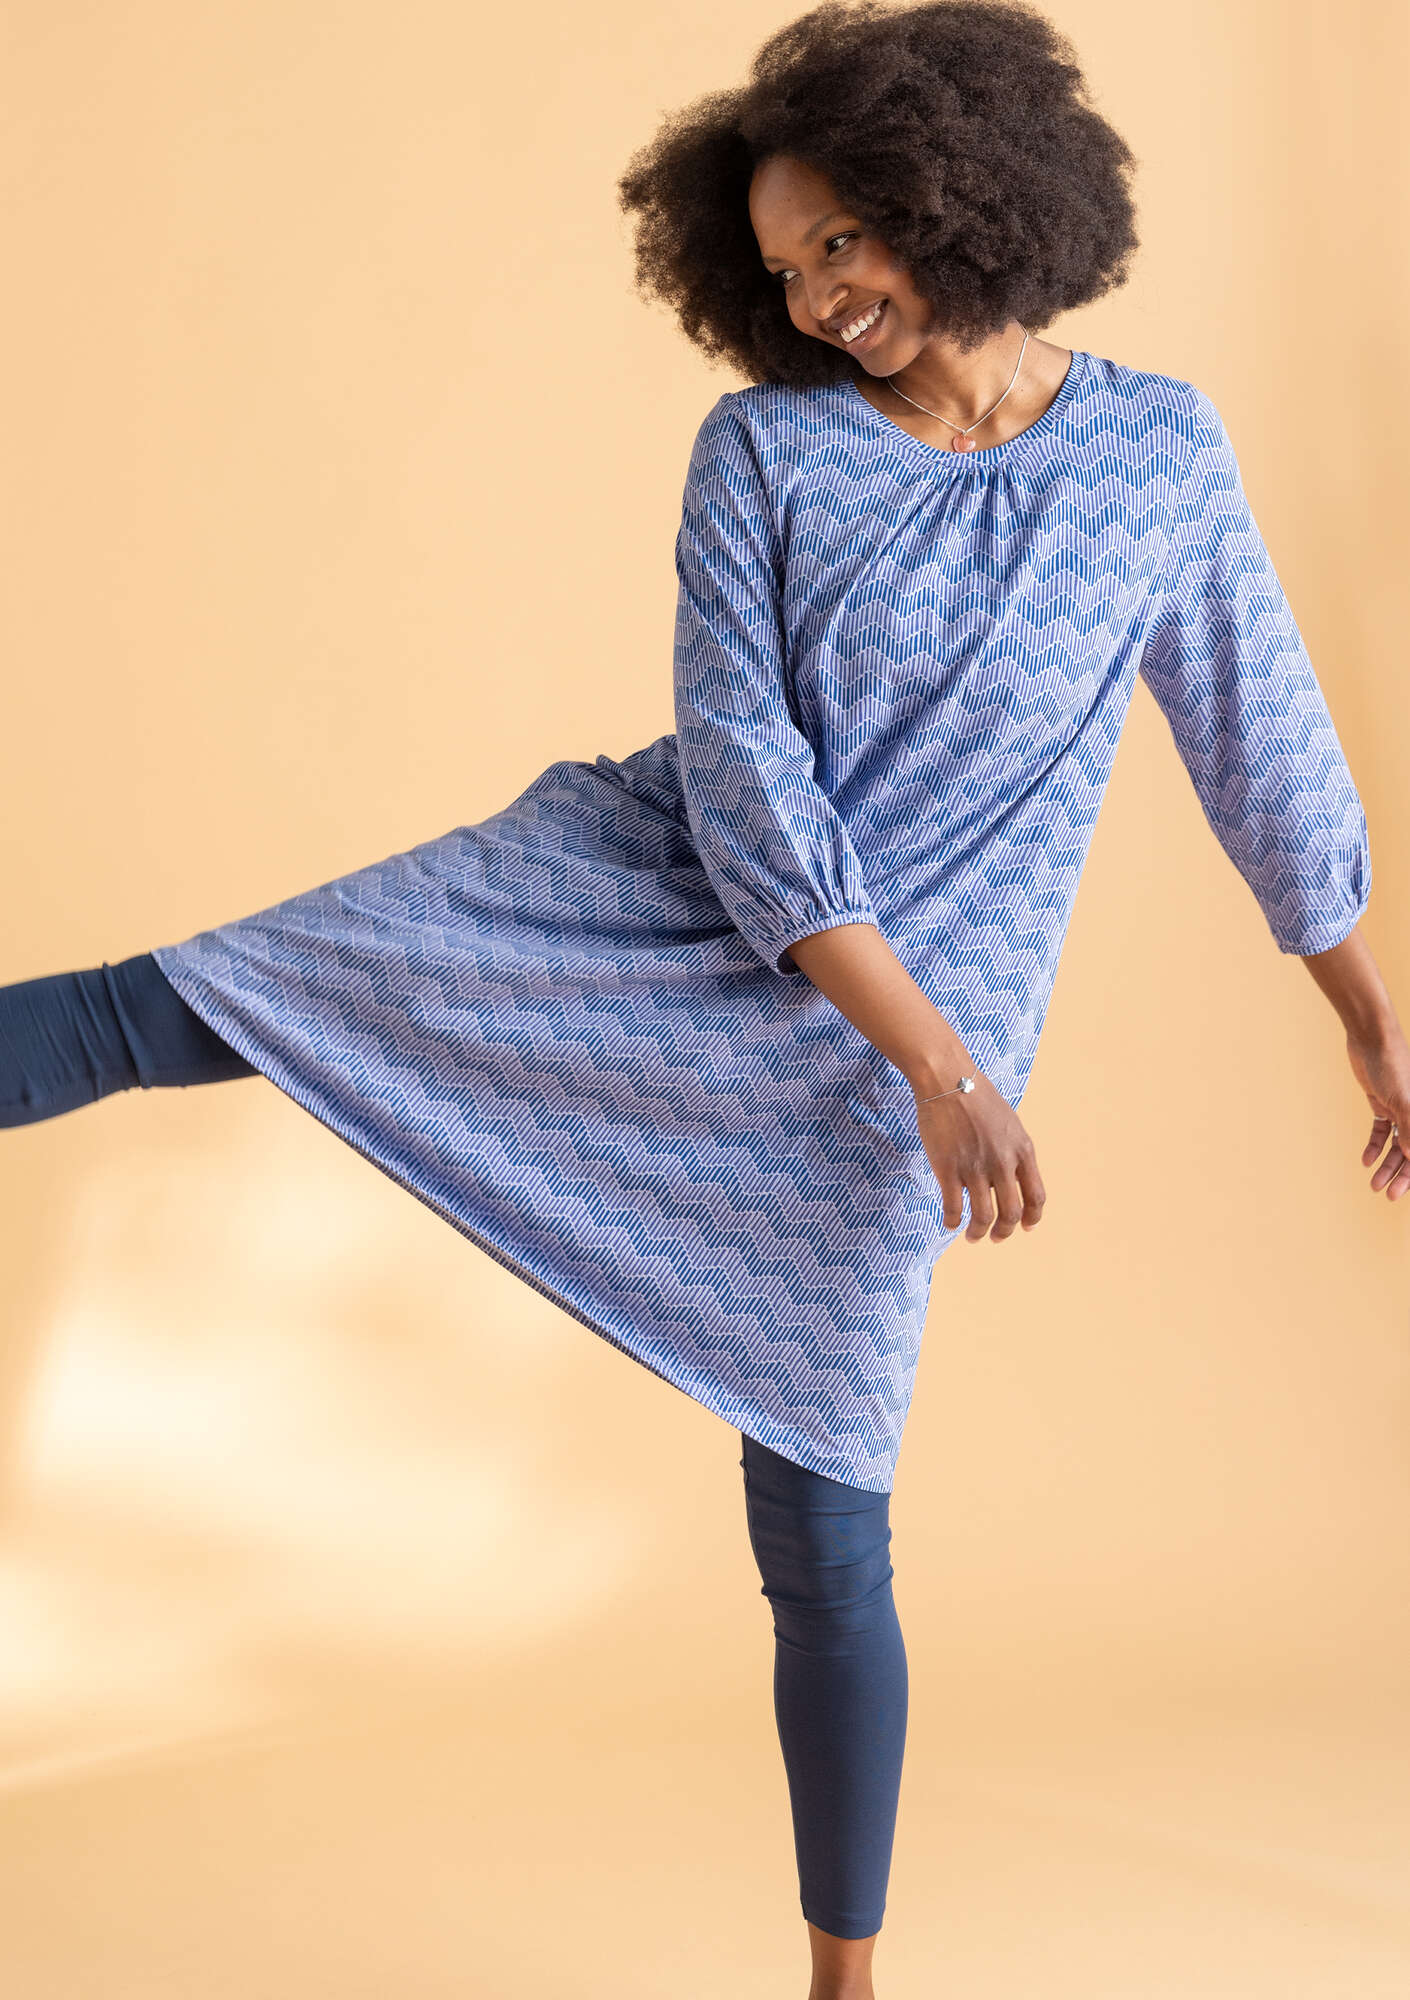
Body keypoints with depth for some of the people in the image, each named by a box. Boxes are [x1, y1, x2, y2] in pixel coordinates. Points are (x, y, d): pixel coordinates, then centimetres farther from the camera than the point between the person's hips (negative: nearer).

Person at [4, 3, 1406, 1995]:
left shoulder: (1162, 449, -2)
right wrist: (938, 1054, -19)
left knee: (826, 1540, 5)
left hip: (848, 1080, -1)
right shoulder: (763, 444, -5)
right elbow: (738, 768, -12)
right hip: (628, 905, 1)